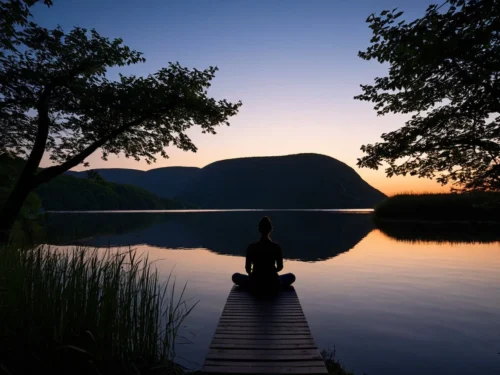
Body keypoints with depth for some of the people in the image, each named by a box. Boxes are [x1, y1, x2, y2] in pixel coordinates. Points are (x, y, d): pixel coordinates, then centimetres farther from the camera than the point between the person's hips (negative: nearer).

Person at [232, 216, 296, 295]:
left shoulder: (252, 247, -13)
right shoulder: (276, 247, -11)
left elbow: (247, 269, -2)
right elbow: (280, 267, 2)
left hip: (255, 286, 0)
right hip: (273, 286, 0)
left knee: (235, 276, 26)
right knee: (291, 276, 29)